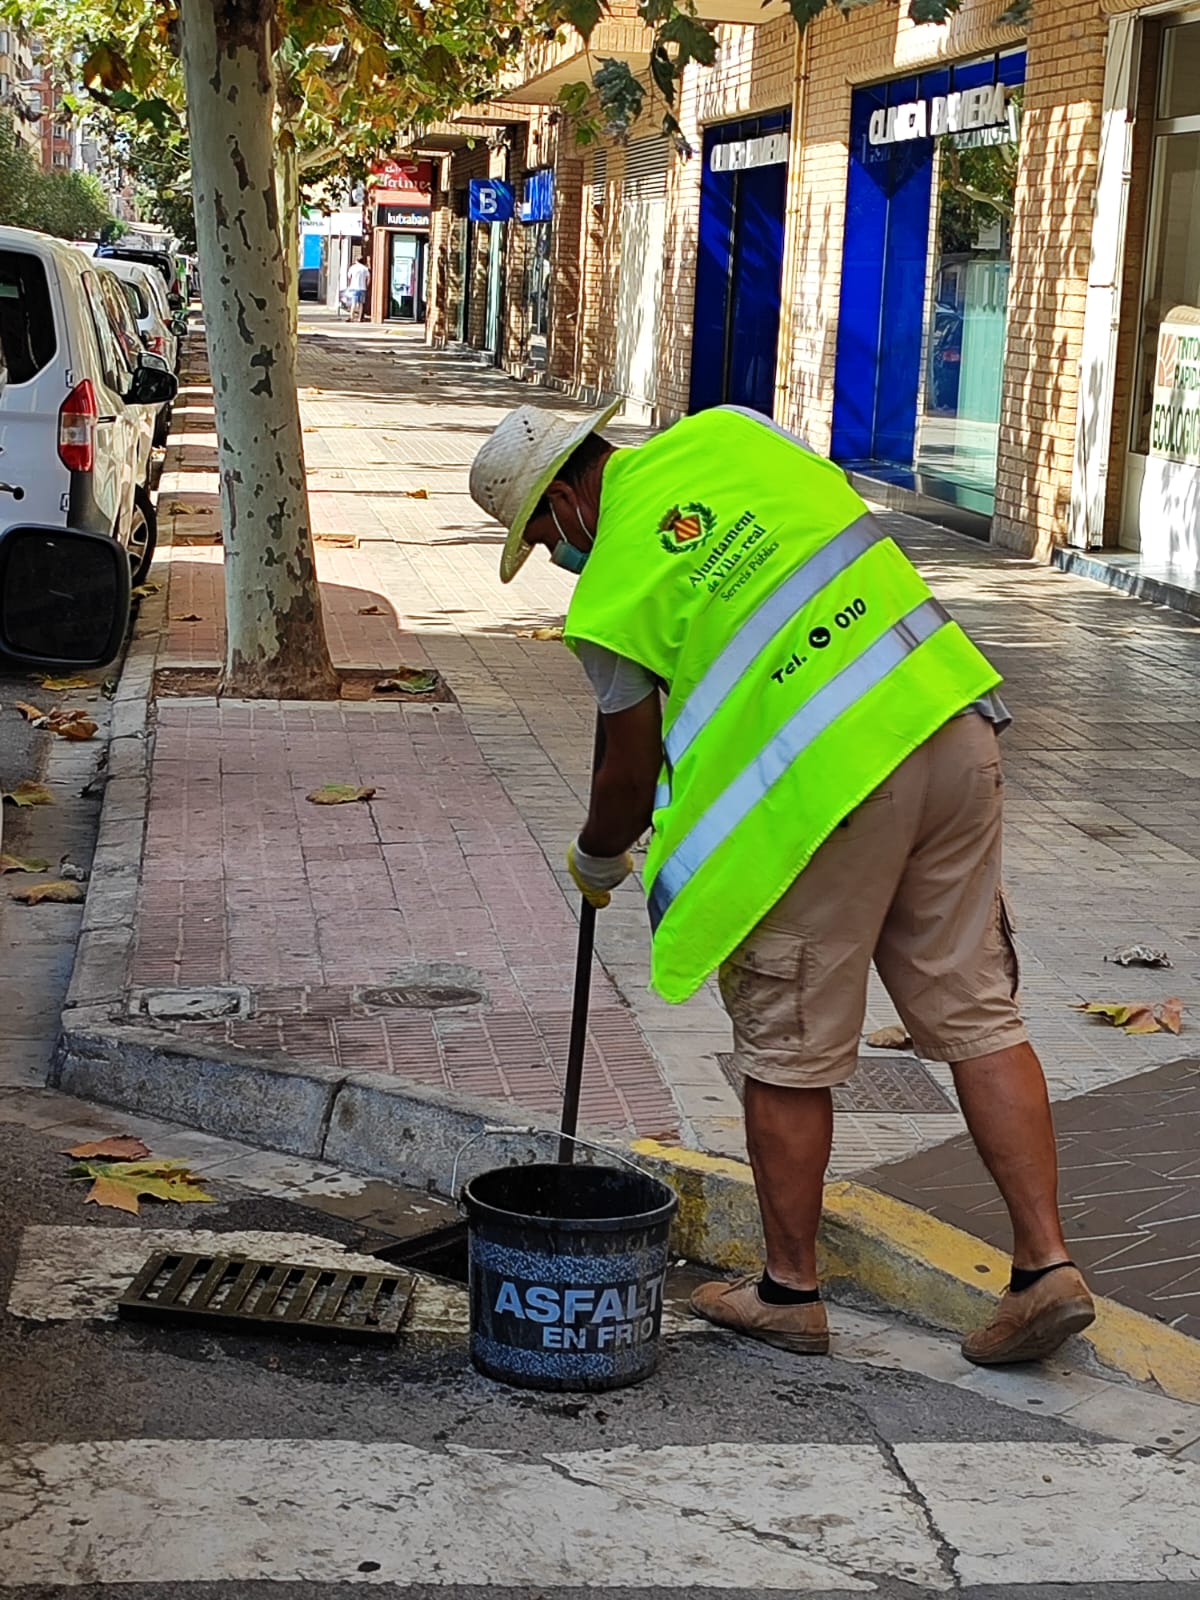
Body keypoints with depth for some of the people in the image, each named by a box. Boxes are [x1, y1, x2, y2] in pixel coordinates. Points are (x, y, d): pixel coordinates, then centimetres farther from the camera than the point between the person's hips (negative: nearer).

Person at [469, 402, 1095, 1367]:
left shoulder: (613, 594, -3)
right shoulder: (729, 433, 10)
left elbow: (632, 770, 7)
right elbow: (841, 507, 26)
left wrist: (596, 862, 26)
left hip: (821, 791, -6)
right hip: (952, 721, 7)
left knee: (789, 1051, 9)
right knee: (976, 1015, 11)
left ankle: (790, 1291, 22)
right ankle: (1046, 1265, 10)